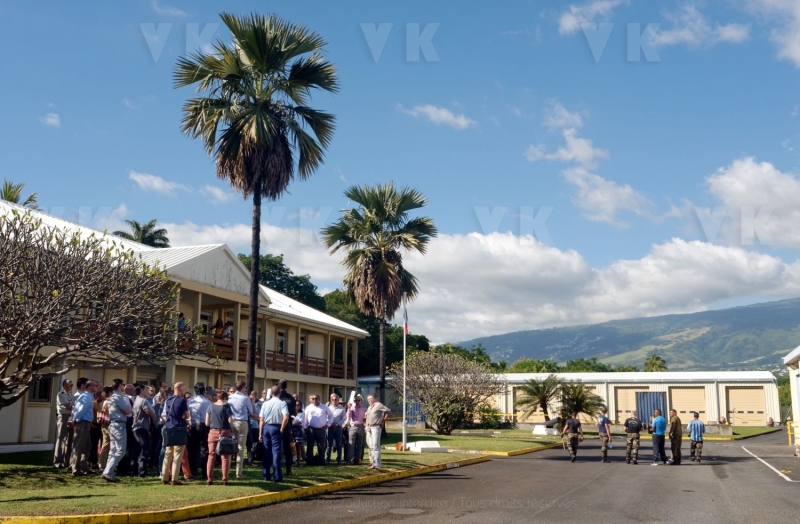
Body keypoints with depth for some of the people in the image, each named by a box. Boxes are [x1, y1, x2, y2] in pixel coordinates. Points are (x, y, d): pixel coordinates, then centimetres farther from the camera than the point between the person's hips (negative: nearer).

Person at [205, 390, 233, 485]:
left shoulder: (211, 406, 3)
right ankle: (224, 479, 2)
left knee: (211, 456, 8)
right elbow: (230, 421, -11)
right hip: (224, 432, -3)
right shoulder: (226, 406, -6)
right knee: (225, 457, 4)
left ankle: (209, 479, 7)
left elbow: (207, 423, 3)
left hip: (213, 432, 3)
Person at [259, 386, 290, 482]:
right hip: (276, 428, -3)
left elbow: (261, 420, 4)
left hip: (266, 427, 4)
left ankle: (266, 475, 13)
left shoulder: (265, 403, 6)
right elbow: (286, 417, -18)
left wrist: (260, 433, 9)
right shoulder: (282, 403, -5)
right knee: (276, 452, -2)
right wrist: (282, 429, -6)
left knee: (266, 452, 10)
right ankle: (277, 477, -3)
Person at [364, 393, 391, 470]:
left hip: (376, 427, -8)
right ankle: (372, 461, 23)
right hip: (369, 428, 8)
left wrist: (383, 420, -5)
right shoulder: (369, 407, 20)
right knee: (370, 445, 12)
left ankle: (377, 464, -17)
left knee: (375, 445, -14)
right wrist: (366, 426, 7)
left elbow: (389, 411, -9)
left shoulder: (378, 405, -6)